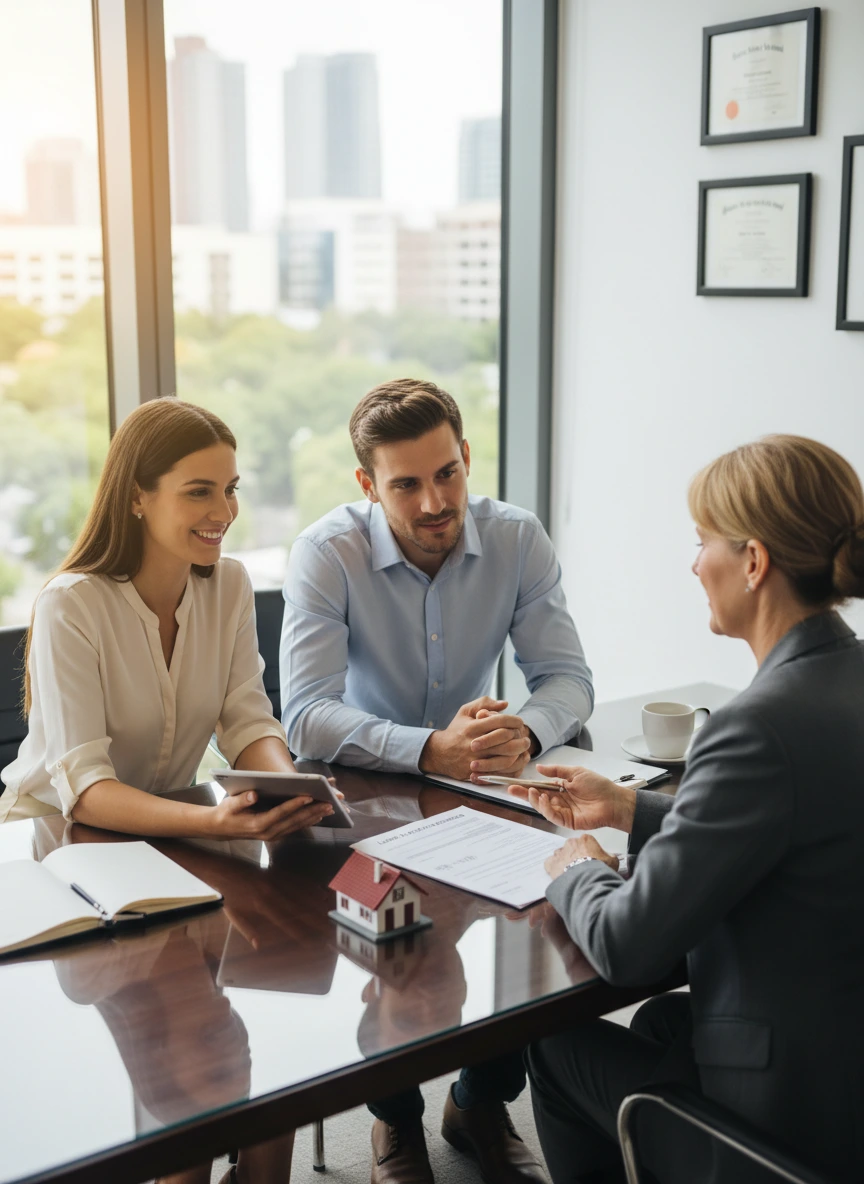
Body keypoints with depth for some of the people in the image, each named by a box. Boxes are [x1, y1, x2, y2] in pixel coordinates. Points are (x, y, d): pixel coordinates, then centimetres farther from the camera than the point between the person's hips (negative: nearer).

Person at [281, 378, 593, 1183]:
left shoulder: (517, 540, -8)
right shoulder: (328, 553, -17)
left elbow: (567, 676, -7)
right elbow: (305, 715, -25)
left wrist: (526, 734, -31)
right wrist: (431, 750, -40)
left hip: (480, 785, 3)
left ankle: (483, 1103, 8)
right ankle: (395, 1119, 2)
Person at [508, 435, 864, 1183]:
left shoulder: (764, 725, -29)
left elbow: (627, 947, -23)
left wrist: (577, 872, -2)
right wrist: (632, 810, 14)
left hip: (793, 1119, -7)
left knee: (556, 1040, 16)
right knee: (660, 1020, 30)